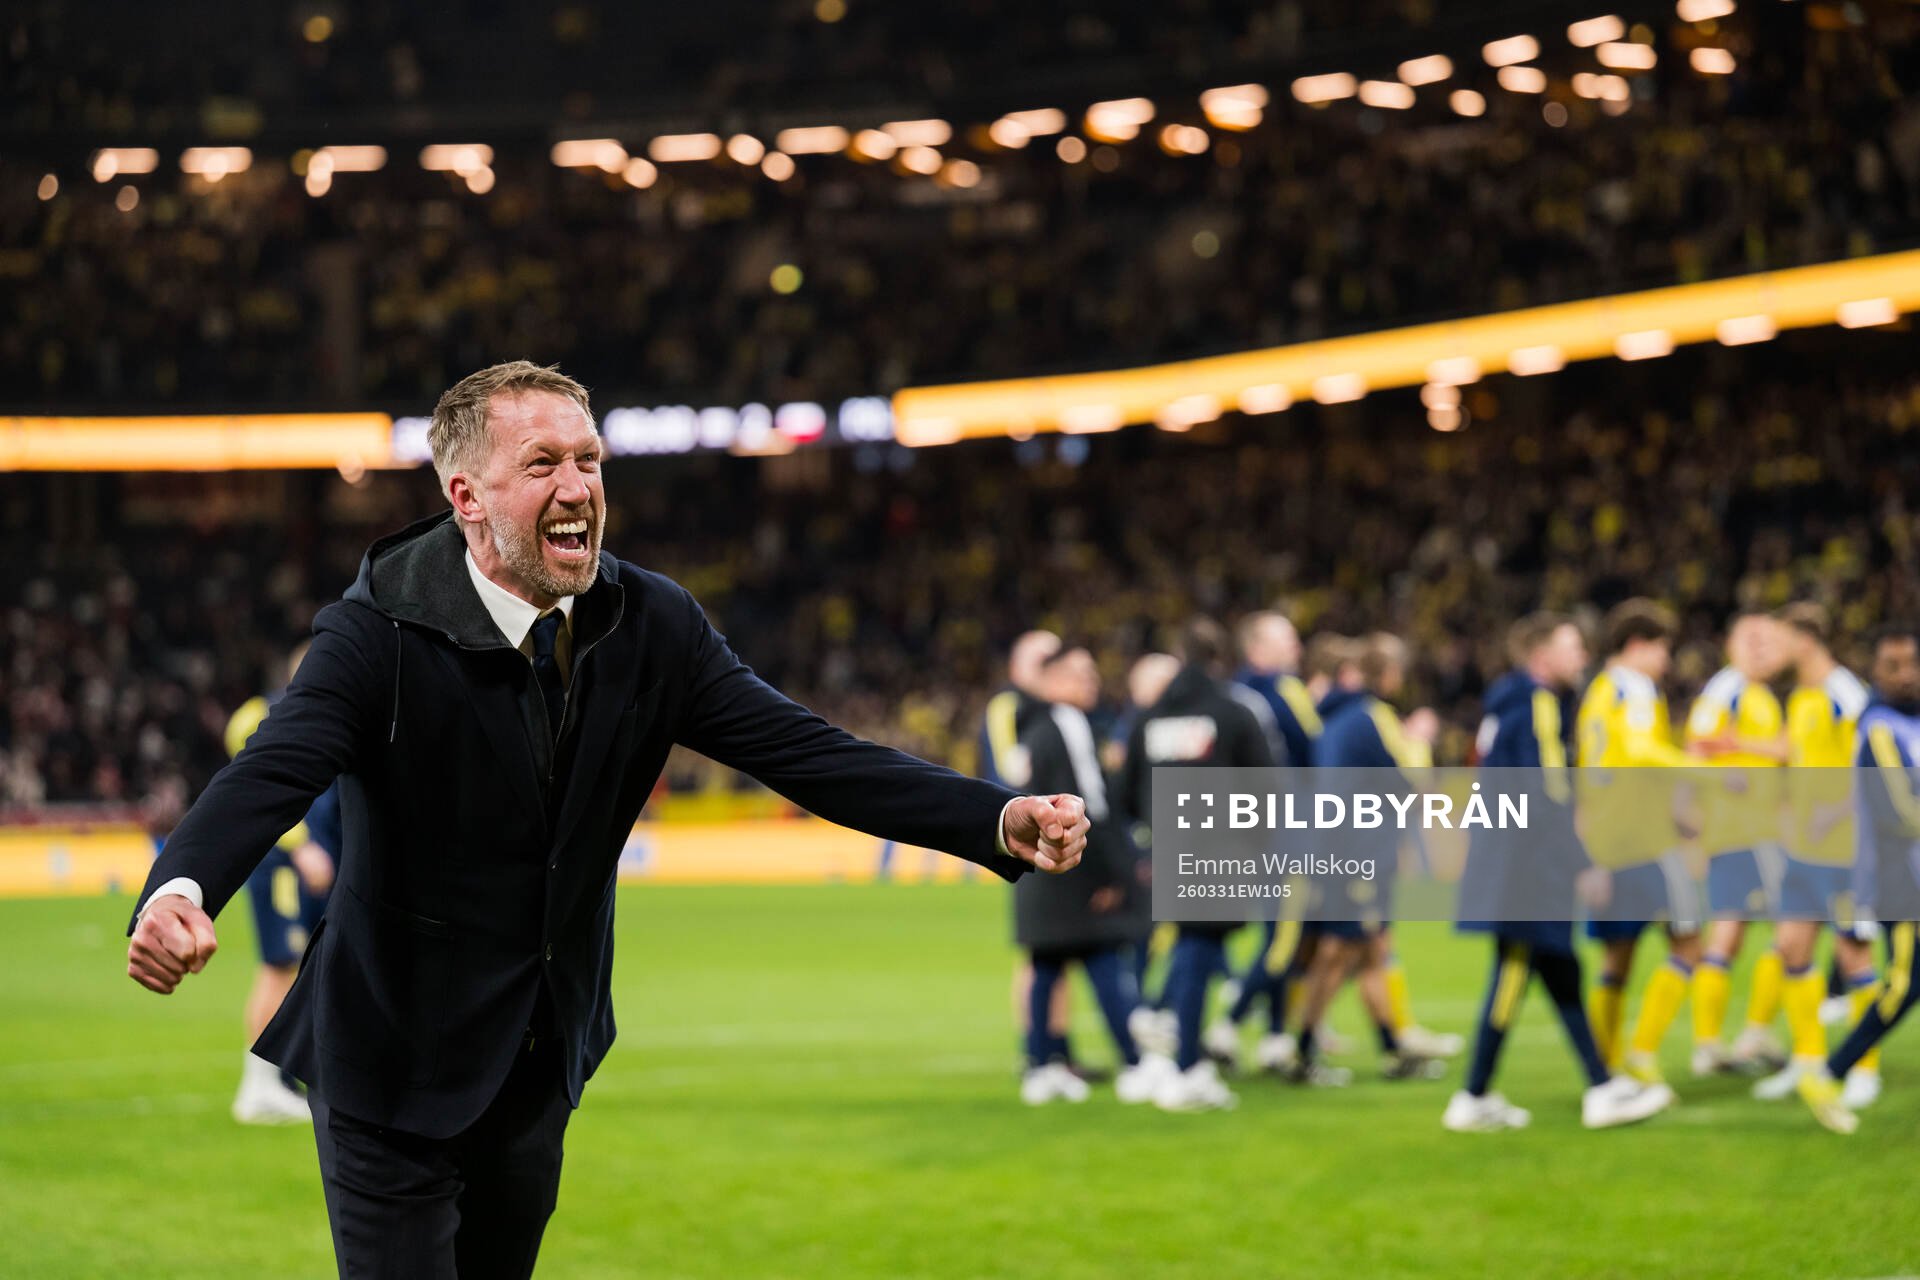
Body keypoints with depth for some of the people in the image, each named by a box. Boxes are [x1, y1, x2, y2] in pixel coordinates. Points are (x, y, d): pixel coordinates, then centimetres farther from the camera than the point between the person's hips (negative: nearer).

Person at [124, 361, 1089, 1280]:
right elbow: (269, 774, -34)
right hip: (397, 1069, -5)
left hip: (541, 1061, 5)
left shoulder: (649, 625, -5)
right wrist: (176, 891, -57)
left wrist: (1001, 820, -24)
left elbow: (805, 752, -10)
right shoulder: (379, 635, -19)